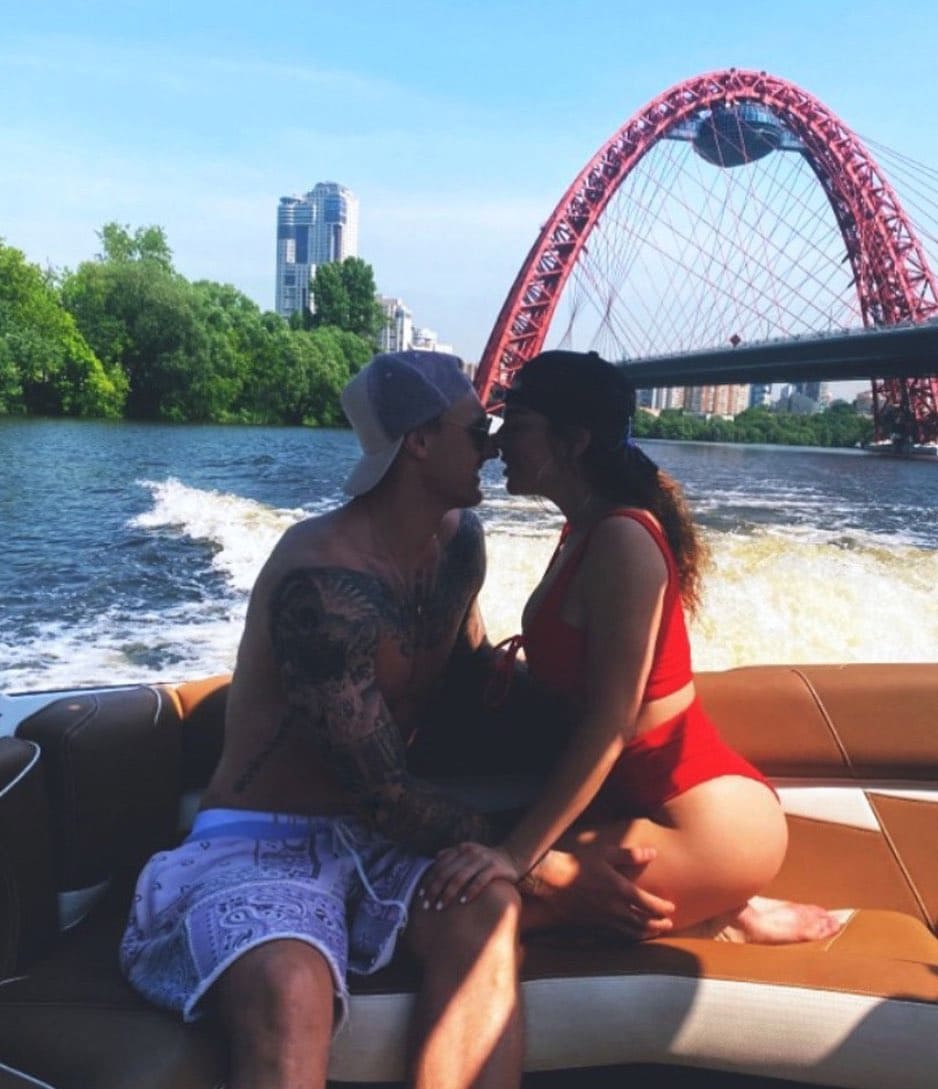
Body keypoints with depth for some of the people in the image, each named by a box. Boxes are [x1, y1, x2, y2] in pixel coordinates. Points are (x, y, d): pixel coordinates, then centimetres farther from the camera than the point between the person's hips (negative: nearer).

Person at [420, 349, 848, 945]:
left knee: (482, 899, -16)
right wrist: (512, 661, -7)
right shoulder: (585, 532, 8)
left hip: (708, 823, -9)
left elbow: (608, 723, -25)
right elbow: (567, 683, 12)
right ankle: (709, 905, 7)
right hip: (636, 792, 10)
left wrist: (517, 853, -27)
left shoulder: (622, 540, -21)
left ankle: (720, 918, -1)